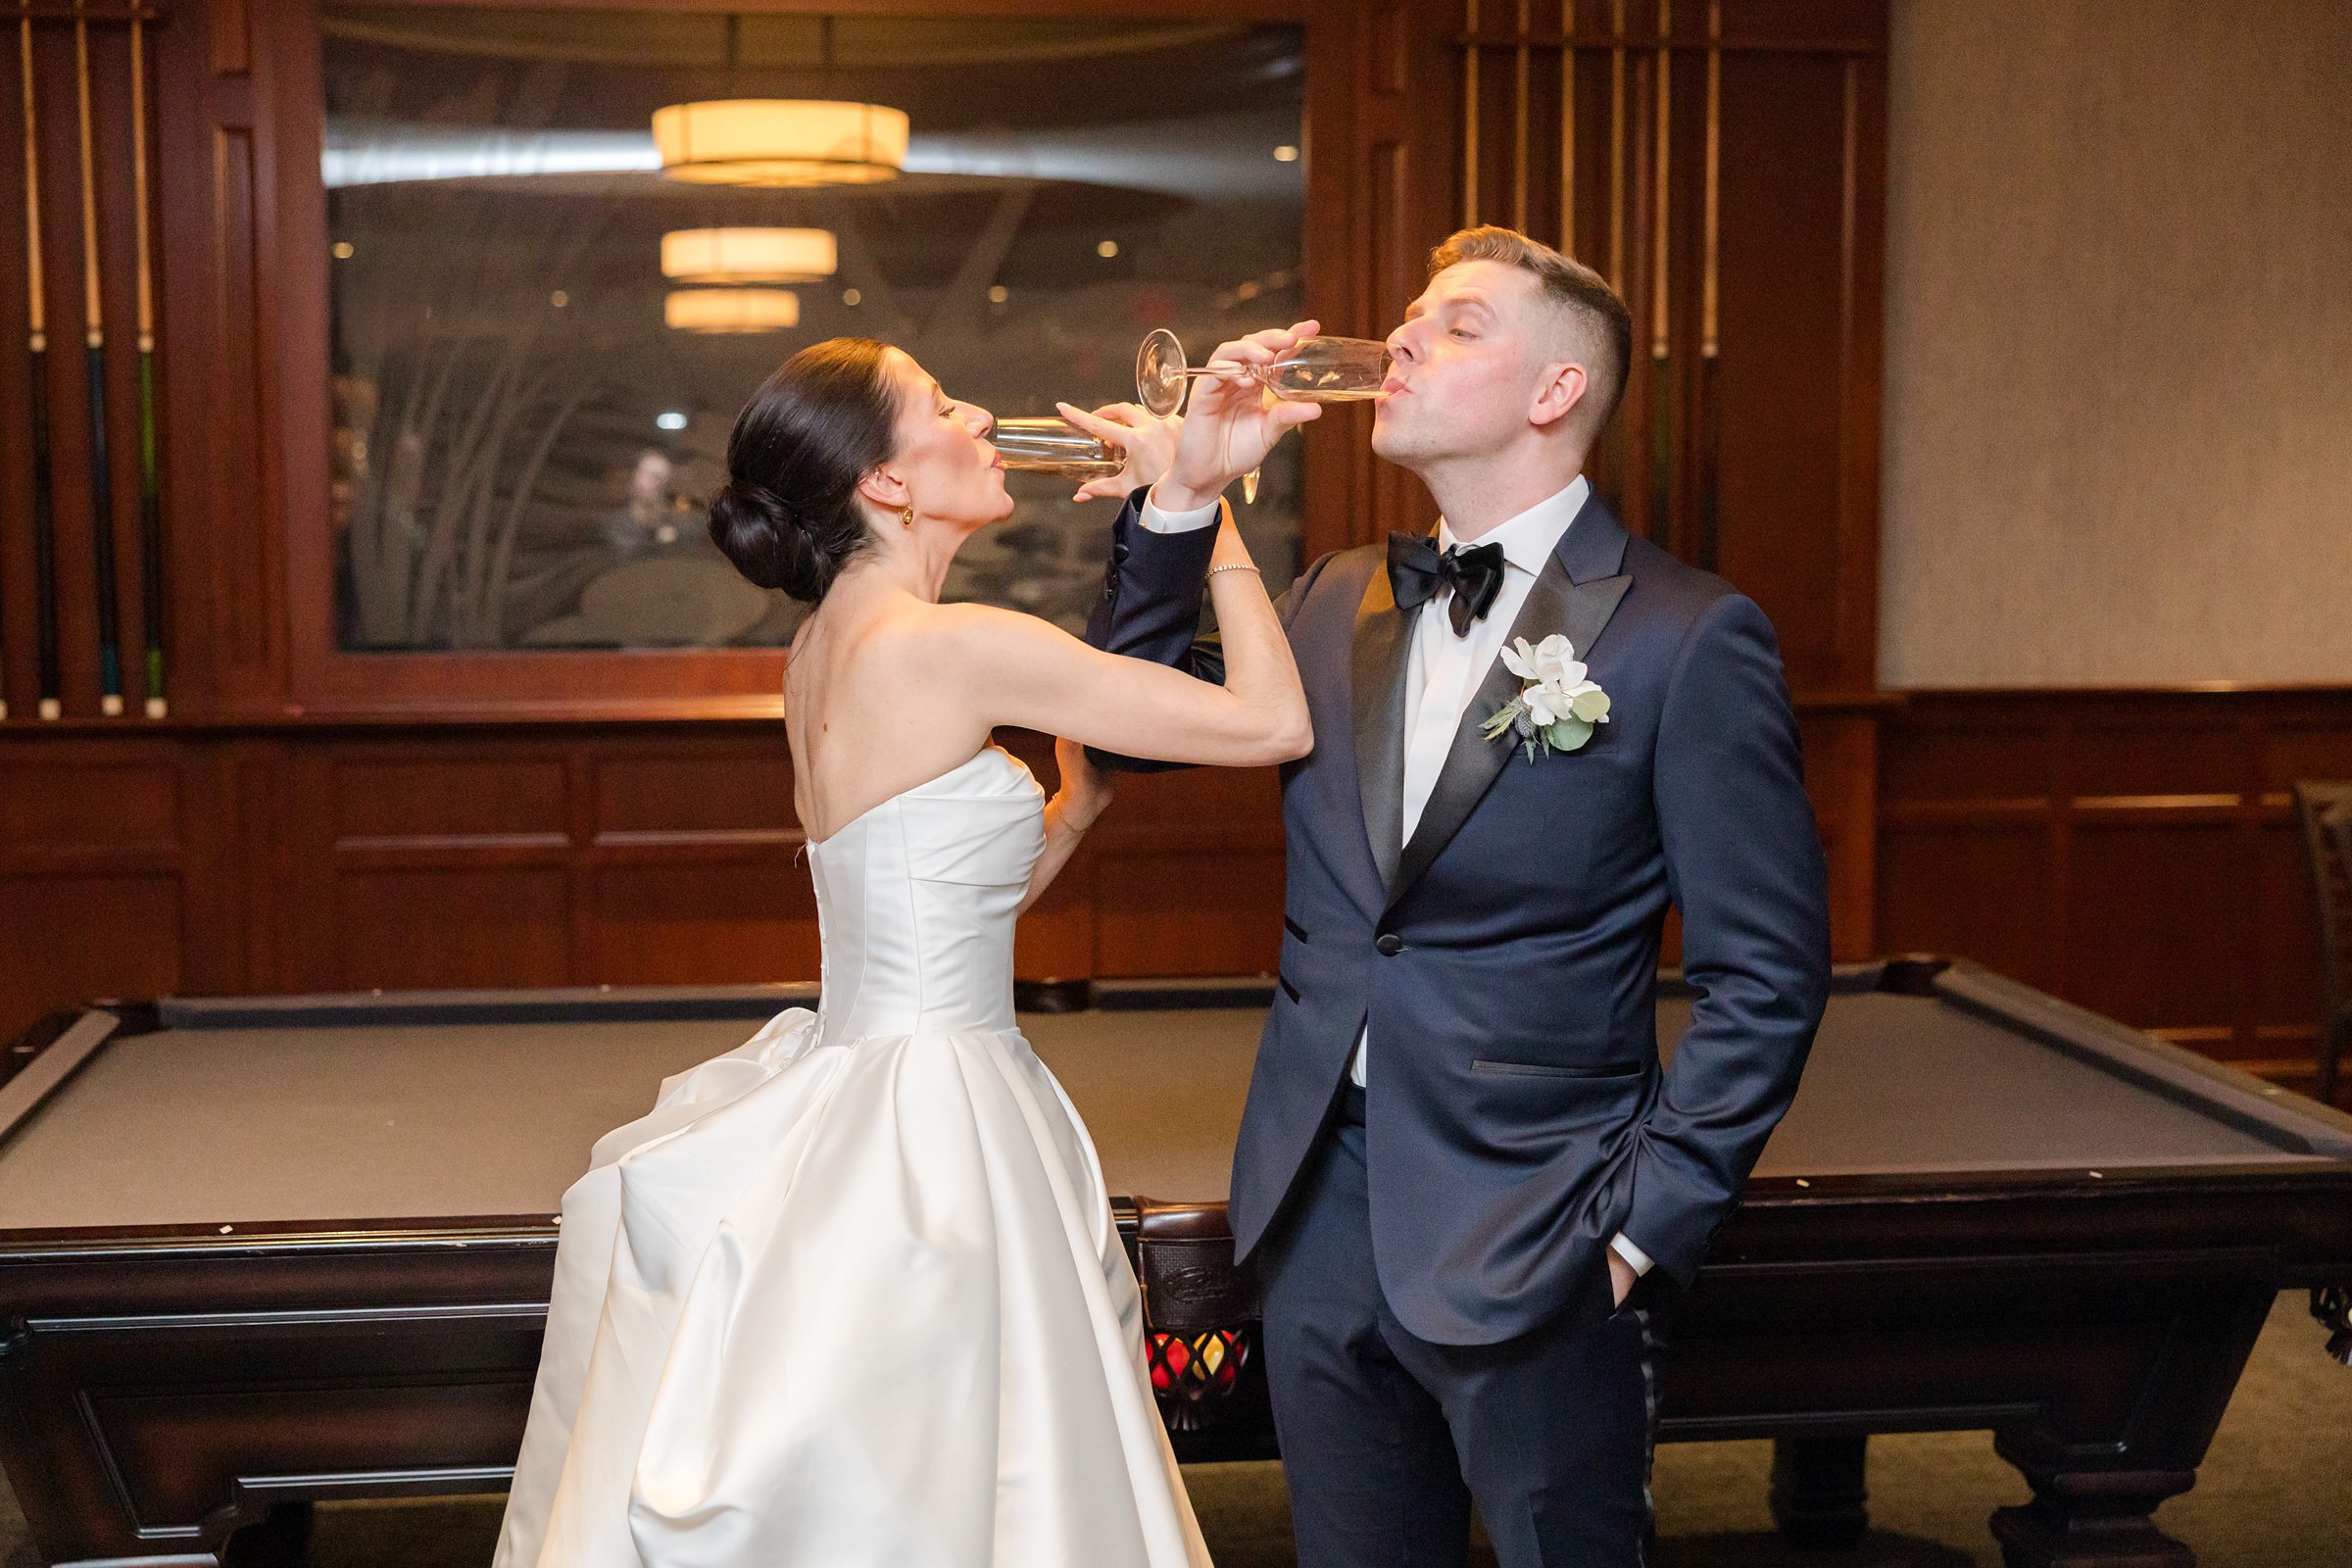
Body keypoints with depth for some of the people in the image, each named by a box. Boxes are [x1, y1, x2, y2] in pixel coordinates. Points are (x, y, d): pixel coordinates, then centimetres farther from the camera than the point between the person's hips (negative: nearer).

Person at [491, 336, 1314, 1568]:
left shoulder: (824, 650, 10)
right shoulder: (955, 645, -17)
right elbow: (1273, 722, -14)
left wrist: (1079, 796, 10)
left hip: (860, 1089, 9)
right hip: (933, 1129, -9)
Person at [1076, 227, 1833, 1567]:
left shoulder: (1687, 637, -9)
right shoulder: (1338, 602, 10)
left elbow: (1768, 972, -9)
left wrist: (1647, 1217, -13)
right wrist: (1187, 491, 2)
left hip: (1530, 1244, -6)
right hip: (1321, 1212, 6)